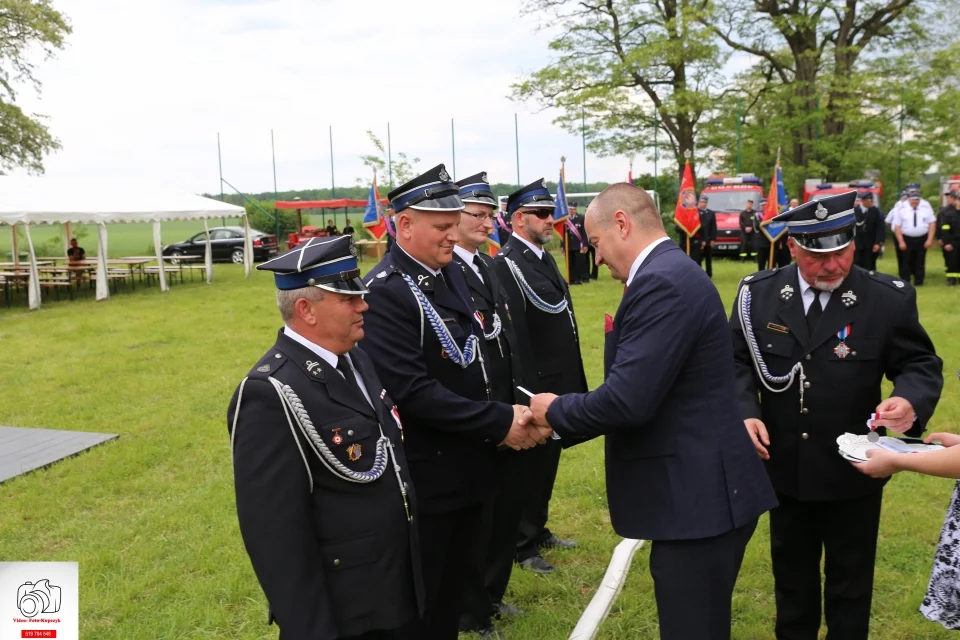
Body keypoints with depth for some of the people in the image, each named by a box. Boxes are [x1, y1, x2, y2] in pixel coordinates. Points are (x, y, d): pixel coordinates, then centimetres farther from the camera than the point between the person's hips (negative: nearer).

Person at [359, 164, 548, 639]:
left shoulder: (451, 274, 6)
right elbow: (412, 392, -26)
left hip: (468, 467, 8)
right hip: (426, 478, -8)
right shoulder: (385, 292, -20)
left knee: (455, 586, 23)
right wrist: (500, 423, -22)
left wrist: (511, 412, -2)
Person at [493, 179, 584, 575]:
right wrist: (523, 388, -23)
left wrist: (572, 381, 16)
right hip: (534, 385, -9)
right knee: (530, 464, 4)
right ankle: (522, 544, 20)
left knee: (547, 461, 19)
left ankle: (538, 530, 35)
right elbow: (512, 331, -23)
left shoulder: (543, 257, 12)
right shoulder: (507, 265, -18)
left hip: (557, 383, 9)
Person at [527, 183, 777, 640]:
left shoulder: (662, 283, -21)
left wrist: (556, 410, -10)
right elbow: (643, 393, 15)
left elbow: (628, 399, -27)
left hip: (696, 496, -10)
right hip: (698, 488, 10)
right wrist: (565, 421, 11)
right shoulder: (670, 273, 12)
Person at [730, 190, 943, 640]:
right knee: (791, 573, 23)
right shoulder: (758, 294, -7)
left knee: (850, 582, 18)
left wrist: (910, 400, -29)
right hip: (784, 469, 2)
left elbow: (921, 364, -6)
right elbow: (738, 362, 1)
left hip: (854, 472, -2)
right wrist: (746, 412, -16)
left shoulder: (889, 299, -13)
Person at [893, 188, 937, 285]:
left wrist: (930, 239, -5)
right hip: (906, 239, -1)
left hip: (922, 239, 1)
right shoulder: (902, 208, -4)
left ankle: (918, 281, 17)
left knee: (920, 262, 7)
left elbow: (932, 223, 2)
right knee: (906, 262, 1)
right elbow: (897, 226, -3)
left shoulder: (926, 206, 0)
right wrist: (901, 242, -8)